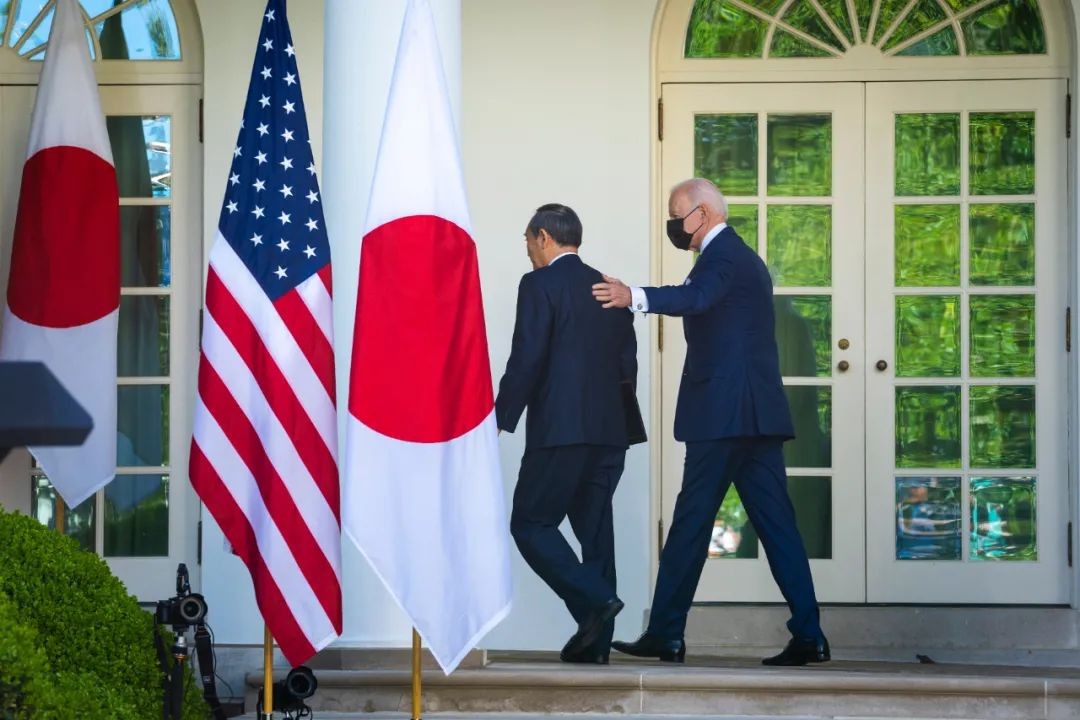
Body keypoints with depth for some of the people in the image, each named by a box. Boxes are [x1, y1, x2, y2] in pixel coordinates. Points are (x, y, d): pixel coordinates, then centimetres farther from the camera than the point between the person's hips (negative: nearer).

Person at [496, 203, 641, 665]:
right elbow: (628, 365, 16)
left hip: (559, 430, -7)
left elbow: (526, 362, -12)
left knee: (531, 524, 0)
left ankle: (595, 600, -16)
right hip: (610, 432, 7)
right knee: (594, 527, 8)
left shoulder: (540, 284, -5)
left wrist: (500, 420, -6)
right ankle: (596, 642, 6)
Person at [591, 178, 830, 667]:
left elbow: (696, 297, -30)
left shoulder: (722, 255, -10)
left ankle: (666, 633, -1)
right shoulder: (744, 257, 23)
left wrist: (635, 297, -42)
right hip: (760, 411, 10)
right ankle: (808, 635, 2)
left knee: (690, 522, -5)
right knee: (775, 521, 5)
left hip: (723, 413, -10)